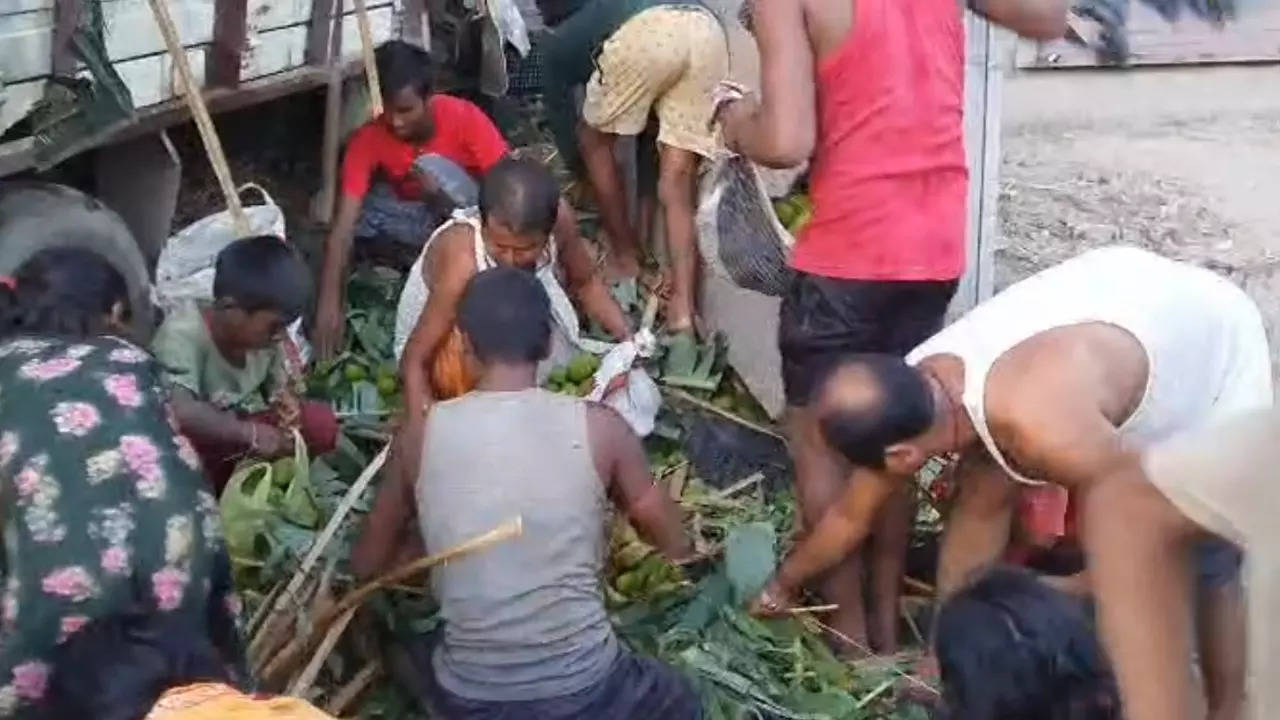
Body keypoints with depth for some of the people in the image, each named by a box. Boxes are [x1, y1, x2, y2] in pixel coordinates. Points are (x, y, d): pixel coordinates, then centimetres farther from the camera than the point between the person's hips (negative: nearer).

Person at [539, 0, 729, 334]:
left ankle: (625, 256, 28)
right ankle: (683, 306, -1)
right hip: (706, 29, 5)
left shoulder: (558, 43, 31)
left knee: (595, 141, 22)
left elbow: (560, 113, 38)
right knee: (678, 179, 8)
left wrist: (578, 168, 54)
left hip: (645, 32, -5)